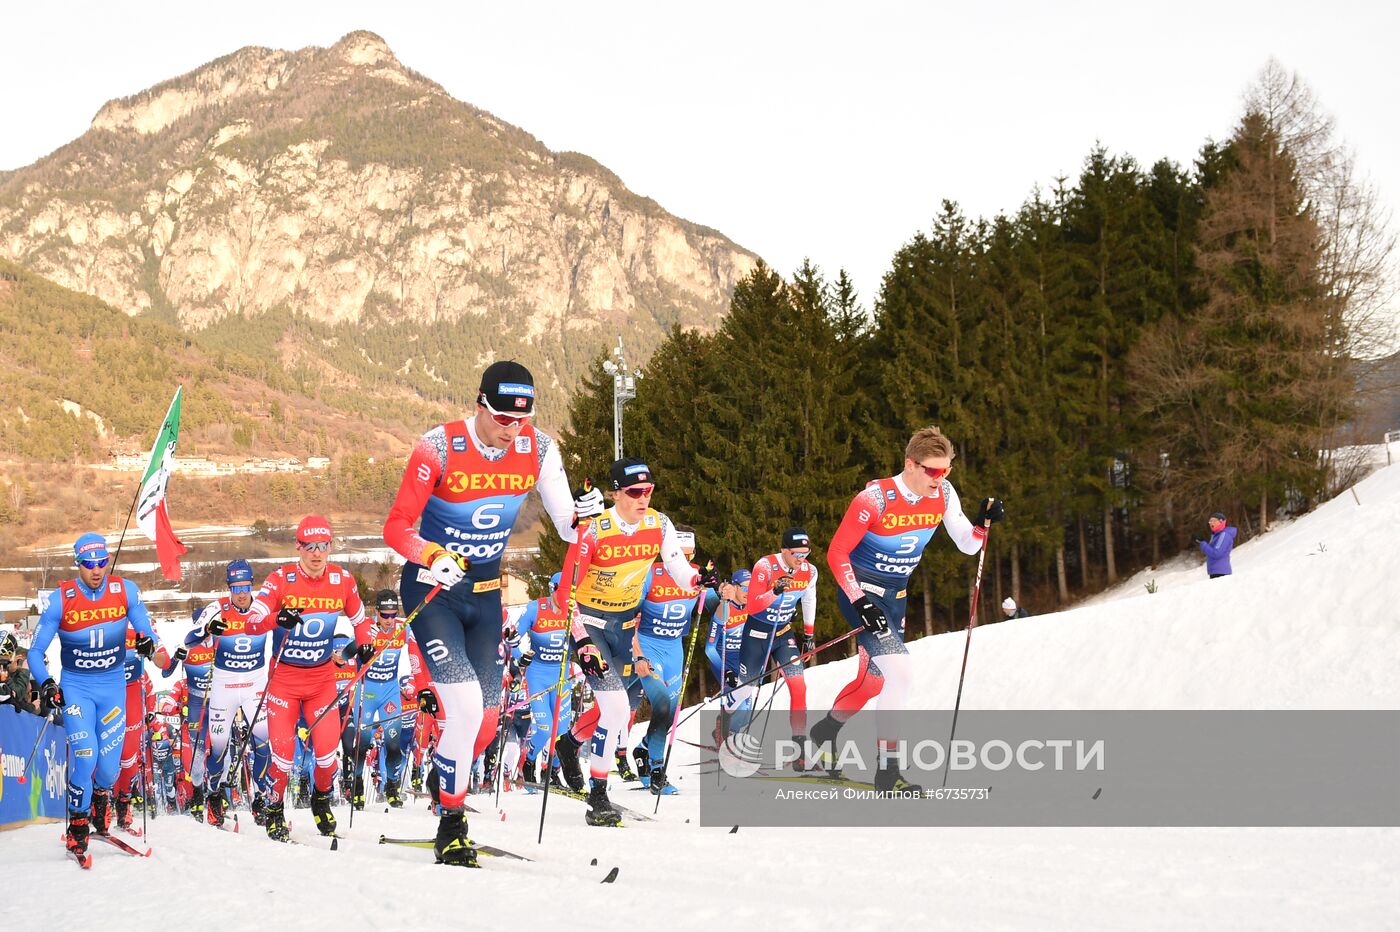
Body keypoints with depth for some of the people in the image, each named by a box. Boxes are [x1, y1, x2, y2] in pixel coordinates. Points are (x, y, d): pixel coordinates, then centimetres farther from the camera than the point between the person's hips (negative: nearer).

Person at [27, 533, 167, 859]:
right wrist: (45, 684, -23)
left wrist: (147, 642, -28)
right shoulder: (61, 599, -11)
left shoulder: (125, 591, -8)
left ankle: (100, 796, 36)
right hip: (75, 687, -2)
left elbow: (148, 631, -4)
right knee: (84, 756, -18)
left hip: (113, 685, 2)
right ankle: (77, 824, 2)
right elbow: (35, 651, -6)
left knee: (110, 763, 0)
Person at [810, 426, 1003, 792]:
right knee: (899, 671, -22)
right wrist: (860, 603, -26)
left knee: (874, 679, 19)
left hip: (895, 596, 7)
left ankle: (824, 731, 45)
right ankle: (887, 769, -16)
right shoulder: (876, 497, -24)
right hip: (861, 592, -7)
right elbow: (837, 553, -18)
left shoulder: (943, 494, -6)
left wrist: (983, 521, -19)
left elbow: (968, 545, 2)